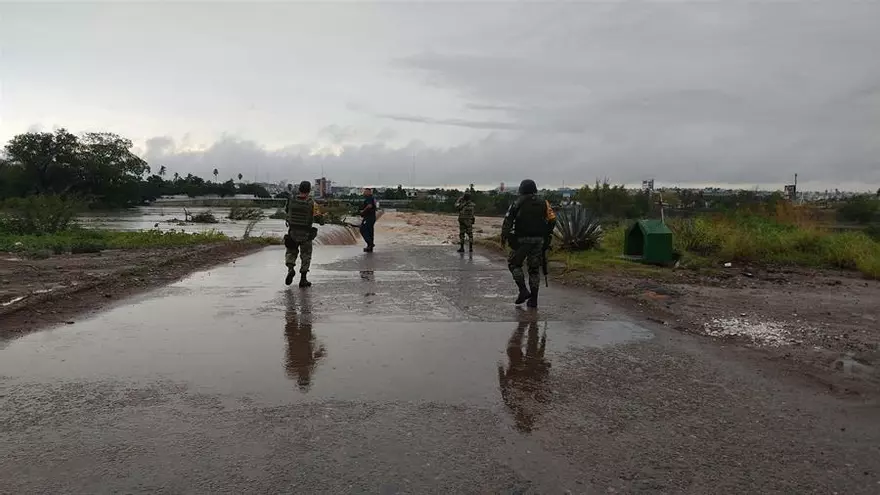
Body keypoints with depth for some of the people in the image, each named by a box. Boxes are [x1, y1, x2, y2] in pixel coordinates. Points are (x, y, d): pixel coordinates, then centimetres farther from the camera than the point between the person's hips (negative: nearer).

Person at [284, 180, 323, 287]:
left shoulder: (291, 201, -5)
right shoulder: (311, 203, -12)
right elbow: (318, 217, -12)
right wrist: (322, 219, 12)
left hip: (292, 232, 2)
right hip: (305, 234, -2)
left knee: (291, 252, 19)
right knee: (305, 255, 10)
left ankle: (290, 269, -7)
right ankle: (303, 279, 10)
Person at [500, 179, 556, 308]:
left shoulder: (518, 203, -1)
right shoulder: (543, 203, 9)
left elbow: (508, 220, -10)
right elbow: (552, 220, 4)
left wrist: (504, 235, -8)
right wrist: (546, 235, 13)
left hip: (521, 239, -3)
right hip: (538, 240, 4)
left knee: (514, 263, 12)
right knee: (534, 268, 9)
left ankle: (523, 290, -3)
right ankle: (533, 299, 9)